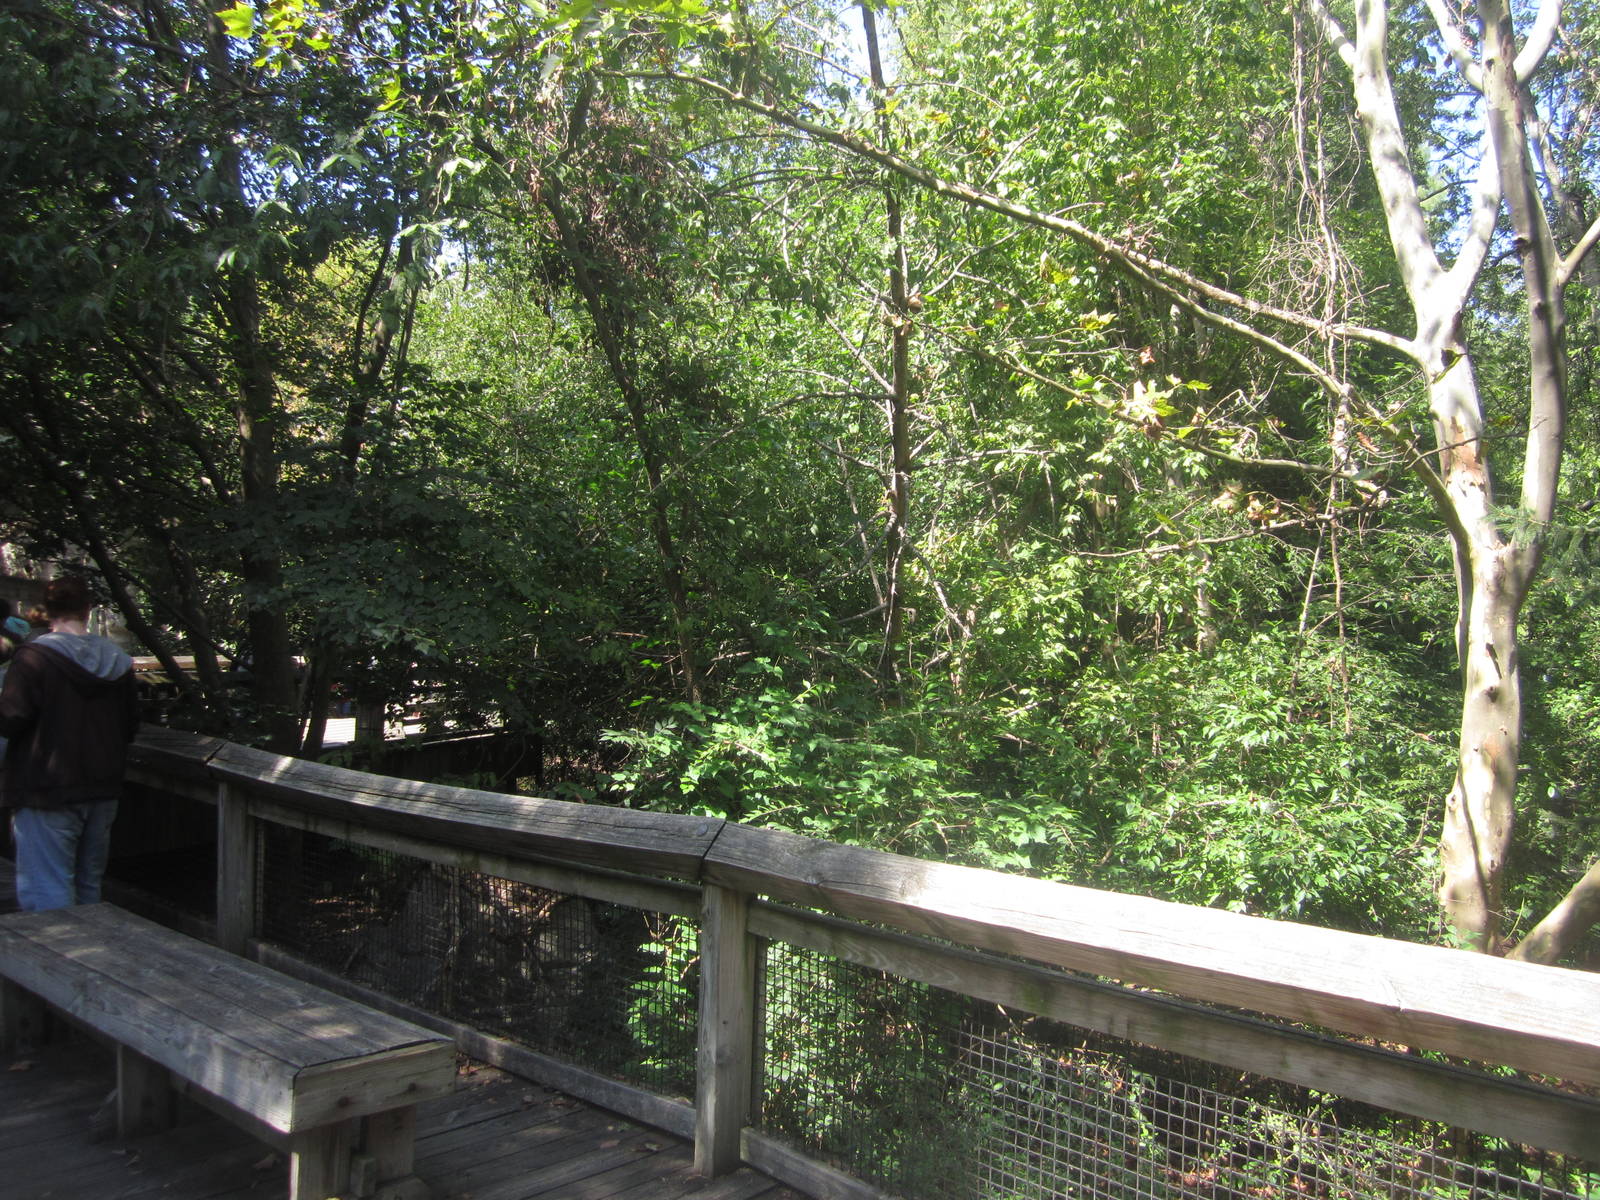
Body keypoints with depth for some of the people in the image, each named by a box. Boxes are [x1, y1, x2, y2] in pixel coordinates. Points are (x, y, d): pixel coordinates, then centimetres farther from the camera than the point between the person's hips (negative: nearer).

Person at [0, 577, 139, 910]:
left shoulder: (34, 657, -14)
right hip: (103, 792, 6)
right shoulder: (117, 660, 3)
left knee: (47, 895, -2)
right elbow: (130, 725, 9)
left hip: (48, 796, -6)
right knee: (88, 886, 18)